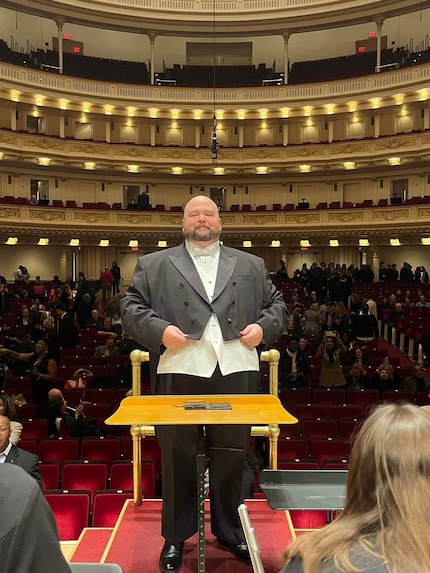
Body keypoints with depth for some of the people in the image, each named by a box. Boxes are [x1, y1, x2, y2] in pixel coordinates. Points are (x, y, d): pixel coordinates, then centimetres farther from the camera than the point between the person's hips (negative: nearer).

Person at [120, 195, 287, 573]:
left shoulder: (251, 265, 15)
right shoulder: (154, 265, 9)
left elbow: (277, 305, 16)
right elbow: (131, 308, 4)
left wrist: (264, 326, -3)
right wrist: (160, 330, -12)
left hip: (236, 373, 2)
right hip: (178, 374, -1)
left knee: (231, 456, 12)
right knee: (177, 457, 8)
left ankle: (229, 530, 31)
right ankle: (176, 536, 26)